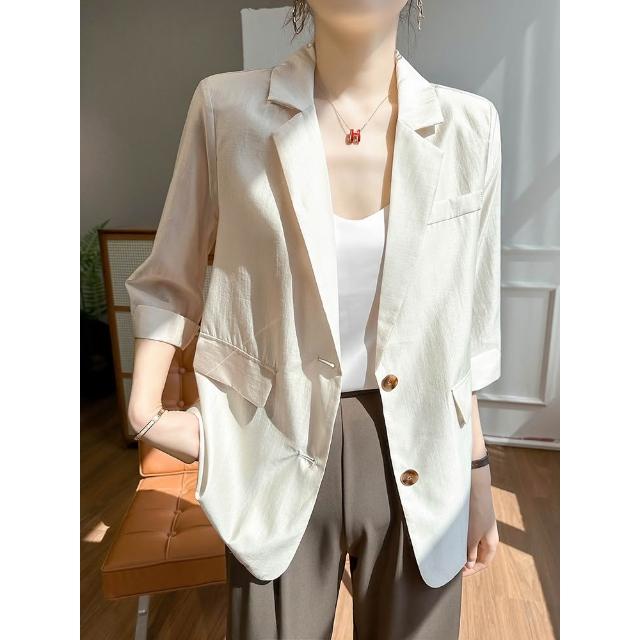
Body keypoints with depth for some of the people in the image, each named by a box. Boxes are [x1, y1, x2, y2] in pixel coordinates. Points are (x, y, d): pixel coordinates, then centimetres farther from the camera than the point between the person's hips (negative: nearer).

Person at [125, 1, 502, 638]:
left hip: (417, 462, 2)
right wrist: (146, 410, -6)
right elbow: (168, 280, 5)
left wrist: (477, 469, 8)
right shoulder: (226, 106, -7)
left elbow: (461, 324, 3)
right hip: (278, 451, -1)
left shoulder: (468, 126, -3)